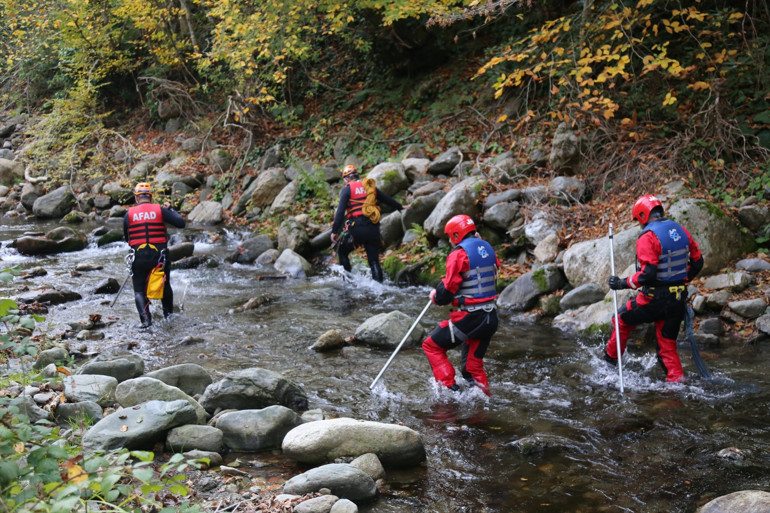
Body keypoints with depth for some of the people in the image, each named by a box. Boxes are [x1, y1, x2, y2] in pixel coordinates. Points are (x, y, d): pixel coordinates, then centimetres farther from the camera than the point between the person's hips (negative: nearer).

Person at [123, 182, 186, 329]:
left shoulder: (129, 214, 1)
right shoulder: (160, 210, -3)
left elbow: (126, 238, 9)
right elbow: (181, 223, -7)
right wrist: (171, 209, 8)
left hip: (138, 257, -1)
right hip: (159, 256, 1)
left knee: (139, 290, 7)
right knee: (165, 286, 23)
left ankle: (145, 319, -12)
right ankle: (169, 314, 34)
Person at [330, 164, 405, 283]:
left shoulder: (347, 189, 2)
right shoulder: (371, 187, 16)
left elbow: (340, 211, -9)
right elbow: (387, 199, 30)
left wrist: (334, 231, -11)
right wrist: (400, 207, 48)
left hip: (356, 228, -4)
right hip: (373, 228, 4)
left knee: (342, 252, 17)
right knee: (374, 261, 6)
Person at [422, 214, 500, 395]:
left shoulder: (459, 253, -12)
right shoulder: (487, 248, 10)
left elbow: (447, 290, -13)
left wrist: (435, 296, 7)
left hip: (468, 317, -8)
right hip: (491, 317, 8)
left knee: (432, 346, 7)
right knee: (473, 366, 19)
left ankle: (450, 387, -2)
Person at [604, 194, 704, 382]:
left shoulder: (648, 237, -17)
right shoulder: (681, 231, 7)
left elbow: (647, 273, -24)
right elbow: (697, 262, 14)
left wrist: (622, 283, -14)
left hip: (654, 299, -6)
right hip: (678, 298, 6)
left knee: (622, 319, 19)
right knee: (667, 344, 16)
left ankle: (610, 358, 32)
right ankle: (676, 380, 10)